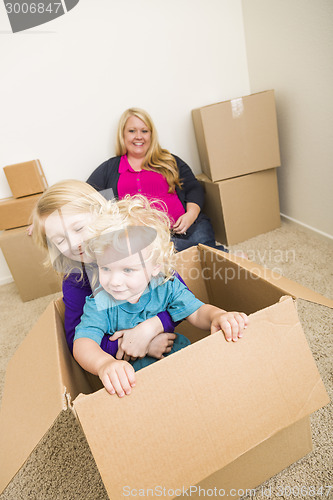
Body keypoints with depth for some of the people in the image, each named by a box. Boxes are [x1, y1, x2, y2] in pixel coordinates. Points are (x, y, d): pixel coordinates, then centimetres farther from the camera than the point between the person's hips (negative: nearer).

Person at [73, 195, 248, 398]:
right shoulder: (99, 304, -17)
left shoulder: (166, 288, -12)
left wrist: (218, 316, -34)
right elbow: (83, 342, -28)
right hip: (128, 377, -3)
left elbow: (196, 311, -10)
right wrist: (105, 363, -52)